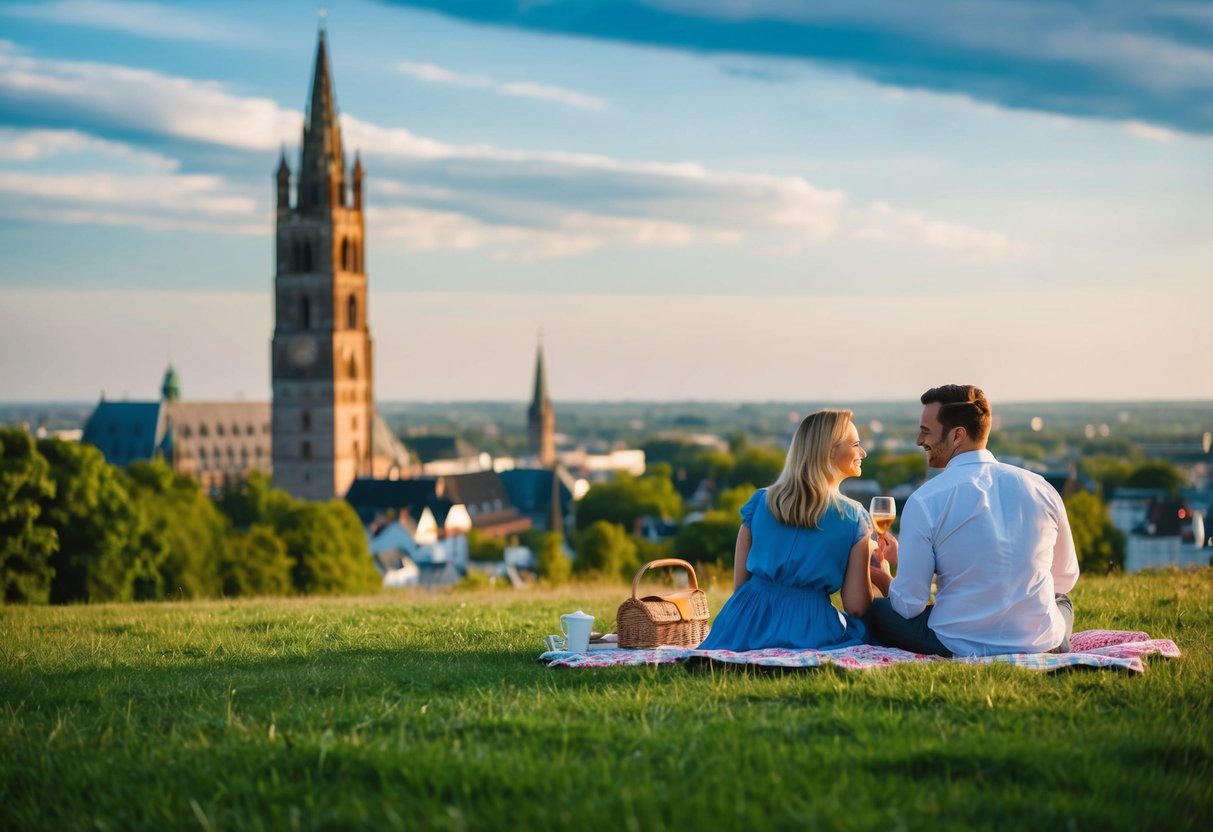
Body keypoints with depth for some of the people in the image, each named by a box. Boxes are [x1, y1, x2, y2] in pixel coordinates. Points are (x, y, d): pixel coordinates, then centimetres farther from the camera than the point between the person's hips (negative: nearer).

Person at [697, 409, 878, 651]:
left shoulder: (760, 502, 8)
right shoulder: (853, 517, -2)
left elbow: (739, 585, 8)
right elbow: (857, 606, -2)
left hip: (749, 625, 4)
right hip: (809, 629, -4)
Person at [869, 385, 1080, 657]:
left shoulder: (924, 501, -13)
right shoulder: (1042, 490, -1)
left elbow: (909, 605, -9)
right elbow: (1066, 579, 12)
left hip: (961, 647, -4)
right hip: (1041, 642, 4)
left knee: (878, 609, 21)